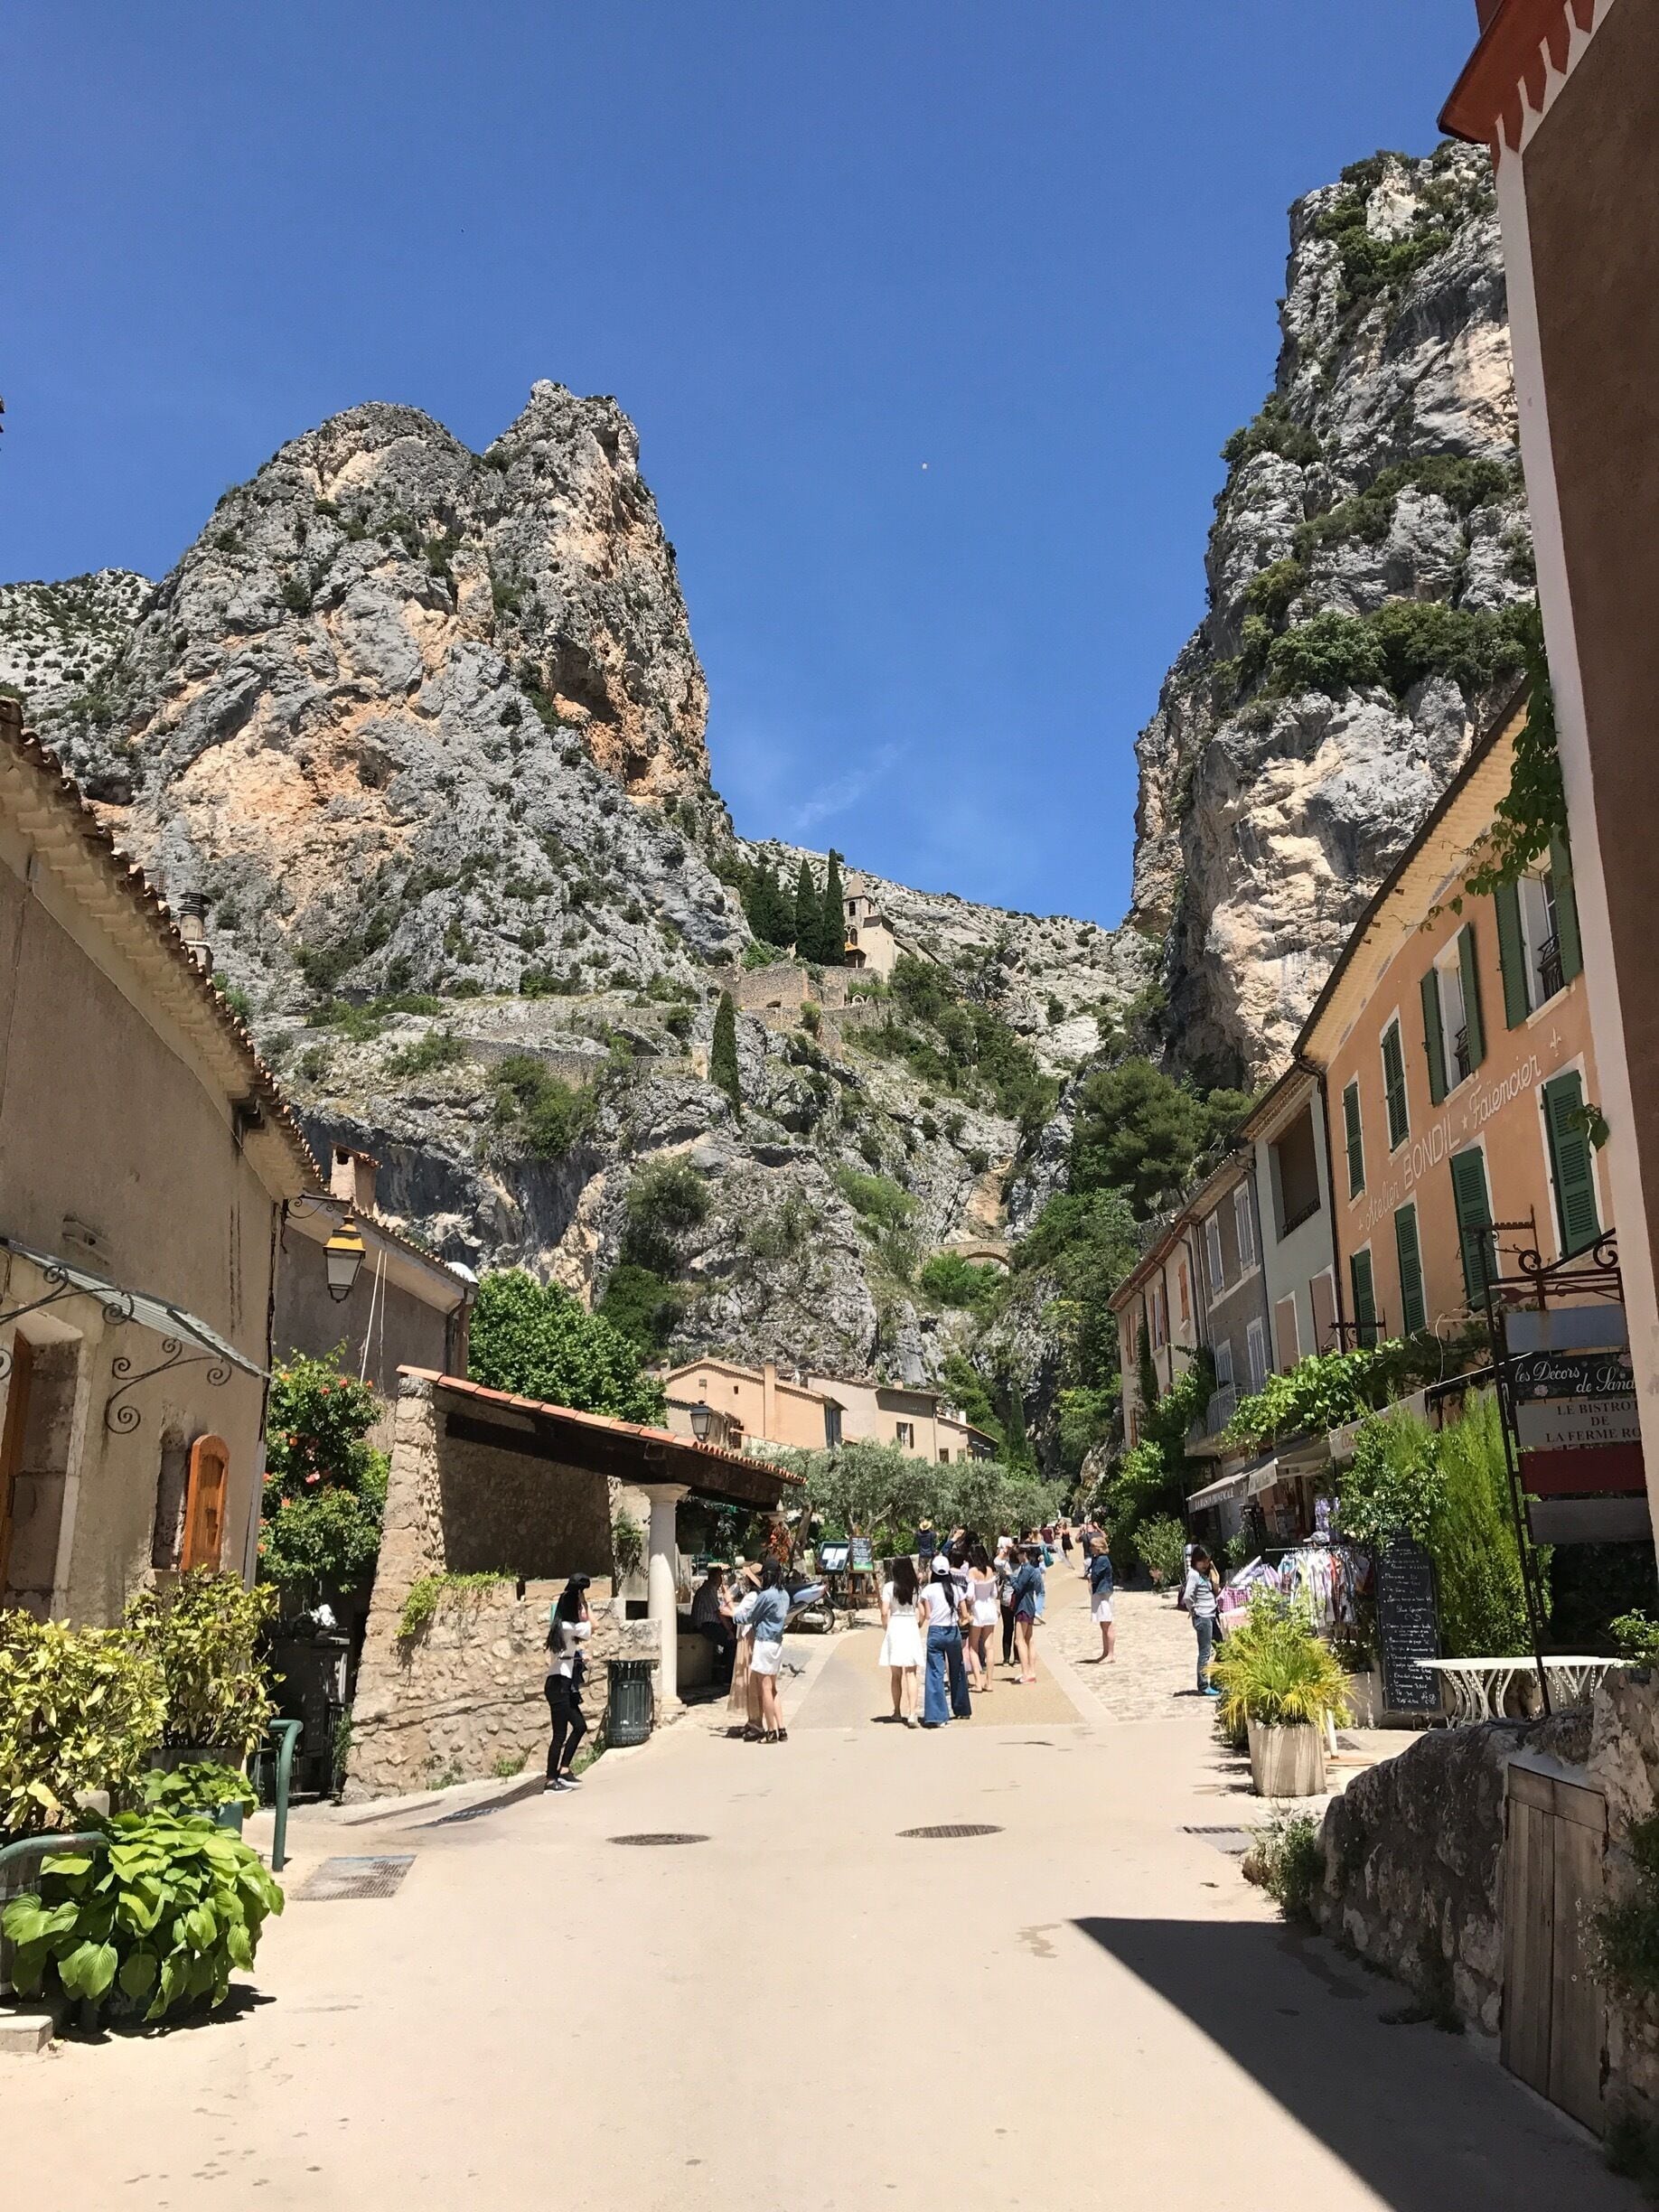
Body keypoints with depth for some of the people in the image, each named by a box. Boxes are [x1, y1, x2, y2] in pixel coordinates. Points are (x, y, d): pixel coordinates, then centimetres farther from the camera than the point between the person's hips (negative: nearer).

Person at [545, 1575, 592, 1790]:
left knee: (580, 1725, 14)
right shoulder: (568, 1627, -17)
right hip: (559, 1685, -10)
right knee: (560, 1734, -4)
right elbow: (591, 1627, -6)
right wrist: (584, 1603, -5)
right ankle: (552, 1780, 1)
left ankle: (563, 1771, 18)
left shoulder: (561, 1625, 11)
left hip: (564, 1685, 10)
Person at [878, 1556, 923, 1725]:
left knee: (896, 1675, 12)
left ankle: (898, 1712, 22)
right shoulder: (915, 1587, 0)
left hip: (895, 1627, -1)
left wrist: (885, 1627, 8)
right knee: (911, 1674, 0)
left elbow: (885, 1612, -9)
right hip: (911, 1627, 1)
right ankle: (912, 1714, -10)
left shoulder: (889, 1587, -5)